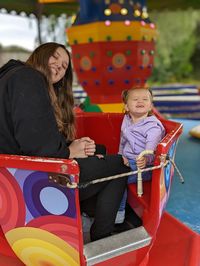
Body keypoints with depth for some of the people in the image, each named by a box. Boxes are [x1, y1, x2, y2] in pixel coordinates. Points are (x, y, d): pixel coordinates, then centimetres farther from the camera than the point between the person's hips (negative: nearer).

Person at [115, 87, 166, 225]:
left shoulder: (153, 126, -16)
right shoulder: (126, 121, 7)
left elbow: (151, 150, -29)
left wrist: (145, 159, -50)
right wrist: (121, 155, 3)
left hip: (142, 165, -8)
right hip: (126, 160, 8)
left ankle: (119, 212, -1)